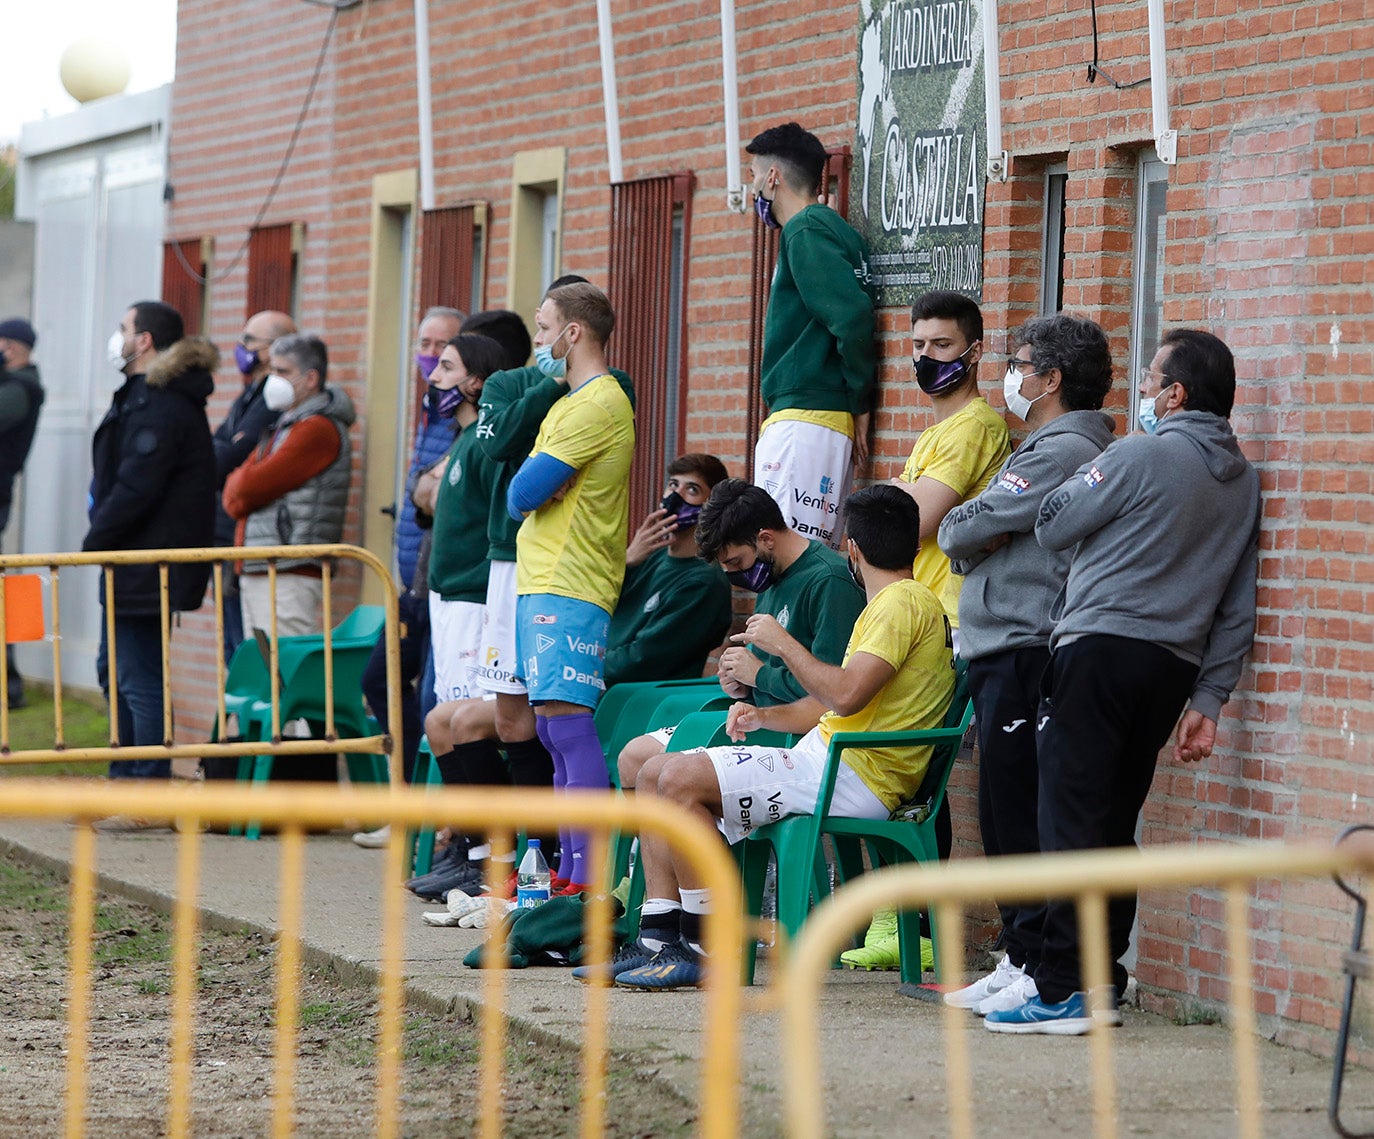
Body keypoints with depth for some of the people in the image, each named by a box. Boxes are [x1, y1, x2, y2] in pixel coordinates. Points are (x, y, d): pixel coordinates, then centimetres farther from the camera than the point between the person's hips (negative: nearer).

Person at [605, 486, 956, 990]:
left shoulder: (904, 602, -11)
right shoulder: (896, 601, 23)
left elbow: (847, 694, -24)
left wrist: (783, 643, -11)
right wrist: (766, 716, 9)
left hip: (855, 776, -11)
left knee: (681, 779, -21)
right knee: (656, 774, 6)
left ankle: (707, 949, -17)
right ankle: (658, 941, -1)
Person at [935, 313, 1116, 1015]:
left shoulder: (1063, 452, -12)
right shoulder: (1043, 449, 23)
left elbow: (958, 532, -12)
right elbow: (963, 544, 19)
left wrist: (966, 529, 8)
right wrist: (977, 540, -1)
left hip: (1025, 657, -11)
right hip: (998, 657, 11)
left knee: (1023, 818, -10)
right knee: (1003, 816, 12)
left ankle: (1044, 973, -10)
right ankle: (1020, 961, 16)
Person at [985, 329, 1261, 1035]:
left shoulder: (1141, 457, -9)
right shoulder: (1244, 480, 14)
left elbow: (1051, 526, -1)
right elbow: (1238, 608, 13)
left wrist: (1092, 473, 18)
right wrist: (1208, 699, 15)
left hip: (1102, 648, -8)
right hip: (1173, 667, 8)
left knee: (1071, 816, -7)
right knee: (1115, 824, 14)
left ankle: (1064, 992, -11)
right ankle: (1102, 982, 14)